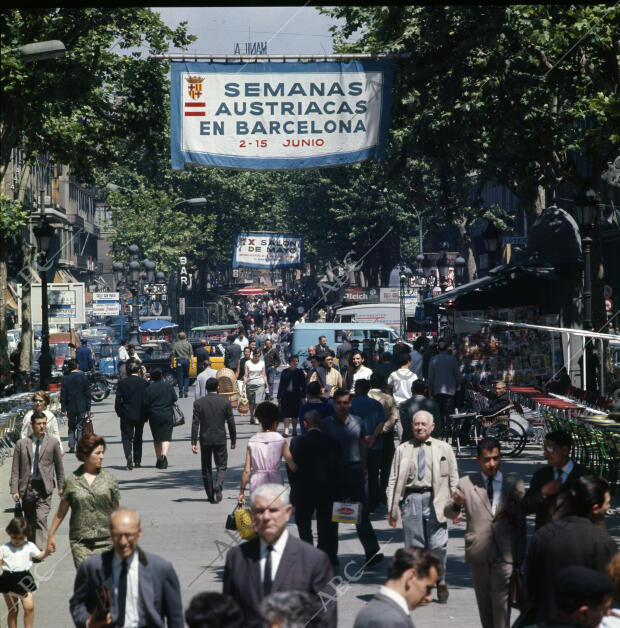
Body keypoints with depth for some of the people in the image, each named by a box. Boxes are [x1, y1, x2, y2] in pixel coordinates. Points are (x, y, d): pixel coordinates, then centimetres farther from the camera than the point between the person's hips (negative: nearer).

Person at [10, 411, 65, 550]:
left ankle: (41, 549, -19)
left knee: (41, 518, -15)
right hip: (27, 486, 2)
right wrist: (14, 489, -2)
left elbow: (59, 467, 11)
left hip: (44, 487, -2)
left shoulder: (53, 443, 4)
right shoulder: (22, 444, 4)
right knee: (29, 521, 9)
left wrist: (61, 487, 10)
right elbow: (15, 469, 4)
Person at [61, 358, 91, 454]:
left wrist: (63, 408, 3)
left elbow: (63, 395, -1)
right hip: (81, 407, -1)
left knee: (71, 428, 11)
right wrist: (88, 408, 4)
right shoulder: (83, 377, -3)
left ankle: (72, 446, 3)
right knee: (80, 428, 2)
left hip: (70, 407, 1)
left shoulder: (66, 378, -2)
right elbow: (87, 393, -1)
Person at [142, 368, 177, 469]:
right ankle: (164, 455, -27)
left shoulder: (148, 388, -4)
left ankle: (159, 460, 16)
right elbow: (175, 398, 7)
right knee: (166, 438, -2)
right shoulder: (168, 386, 2)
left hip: (154, 416, 0)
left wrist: (145, 416, 6)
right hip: (167, 415, 0)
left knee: (156, 439, 12)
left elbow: (145, 403, -6)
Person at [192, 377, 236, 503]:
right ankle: (218, 486, -22)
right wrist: (233, 440, 10)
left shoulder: (198, 403, -4)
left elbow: (195, 423, -7)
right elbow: (231, 422, 0)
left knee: (206, 469, 11)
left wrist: (194, 442, -6)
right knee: (221, 466, 7)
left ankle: (210, 496, 13)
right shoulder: (225, 402, -3)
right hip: (220, 439, -1)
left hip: (205, 440, 1)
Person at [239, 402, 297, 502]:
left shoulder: (252, 441, 1)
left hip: (256, 484, 1)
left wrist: (242, 491, 7)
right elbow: (292, 467, -8)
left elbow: (247, 470, 0)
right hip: (275, 482, -1)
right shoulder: (281, 441, -4)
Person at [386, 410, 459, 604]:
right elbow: (393, 480, 10)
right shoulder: (402, 450, 12)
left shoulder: (443, 449, 11)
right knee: (414, 546, 2)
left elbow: (453, 479, 10)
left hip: (435, 500, -1)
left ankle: (440, 580, 16)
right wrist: (391, 509, 2)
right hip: (411, 499, 1)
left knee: (438, 546, -7)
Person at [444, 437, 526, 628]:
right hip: (478, 553, 1)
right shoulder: (466, 484, 8)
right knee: (484, 601, 9)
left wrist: (520, 558, 10)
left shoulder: (514, 485, 8)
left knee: (501, 600, -13)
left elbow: (521, 523, 11)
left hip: (505, 553, -1)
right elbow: (449, 513, 7)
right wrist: (457, 504, -17)